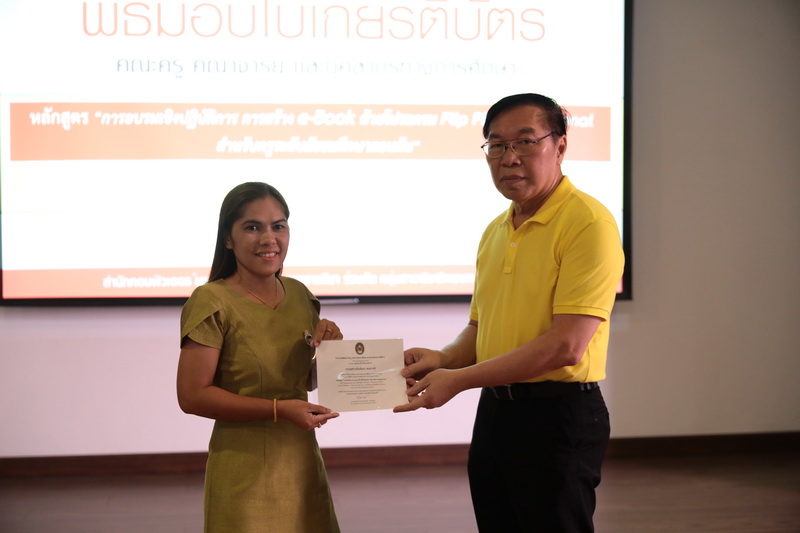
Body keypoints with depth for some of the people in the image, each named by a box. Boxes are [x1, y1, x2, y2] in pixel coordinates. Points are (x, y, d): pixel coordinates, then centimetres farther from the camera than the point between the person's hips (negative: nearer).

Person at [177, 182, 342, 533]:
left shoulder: (299, 294, 5)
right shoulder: (212, 302, -13)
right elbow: (192, 396, -17)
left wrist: (329, 344, -5)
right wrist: (278, 409, -23)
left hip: (302, 462, 6)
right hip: (245, 471, -6)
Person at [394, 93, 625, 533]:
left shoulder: (588, 222, -14)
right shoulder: (495, 232, 13)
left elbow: (566, 345, -22)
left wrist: (459, 379, -19)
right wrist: (444, 359, -1)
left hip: (558, 413, -8)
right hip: (494, 410, 8)